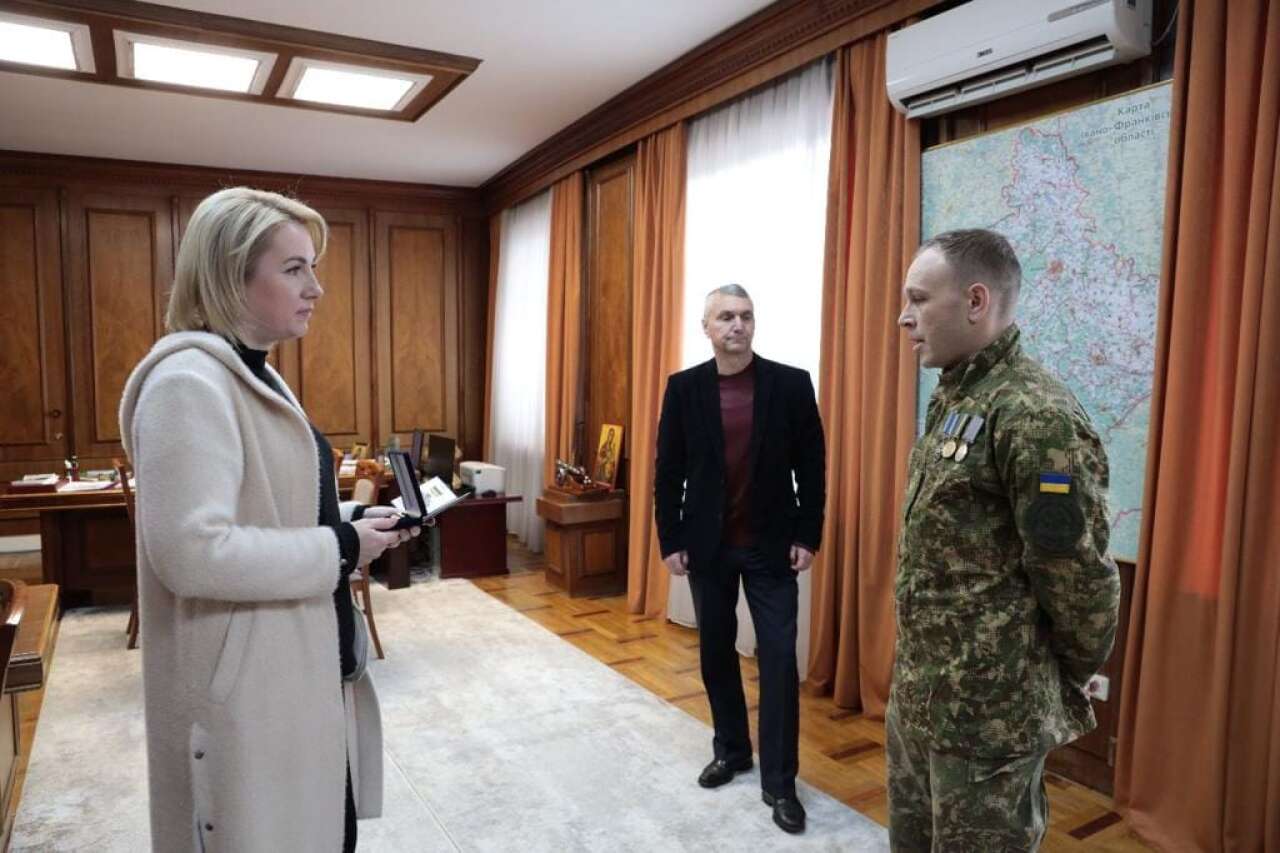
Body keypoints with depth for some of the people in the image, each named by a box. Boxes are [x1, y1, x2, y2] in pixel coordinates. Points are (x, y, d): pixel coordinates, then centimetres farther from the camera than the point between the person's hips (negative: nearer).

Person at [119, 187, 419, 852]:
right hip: (246, 688, -9)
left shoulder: (253, 375, 12)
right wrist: (341, 549, -20)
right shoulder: (190, 380, -20)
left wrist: (352, 522, 1)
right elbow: (193, 552, -29)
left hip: (301, 670, 10)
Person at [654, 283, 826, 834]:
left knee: (779, 659, 1)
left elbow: (812, 466, -2)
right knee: (716, 652, 14)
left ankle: (779, 781, 14)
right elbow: (668, 471, 1)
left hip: (771, 545, -1)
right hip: (707, 545, 2)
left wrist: (808, 536, -5)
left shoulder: (791, 384, -5)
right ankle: (731, 749, 34)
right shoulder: (684, 388, -2)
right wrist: (670, 541, -2)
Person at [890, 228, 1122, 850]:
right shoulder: (952, 399, 7)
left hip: (990, 712, -8)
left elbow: (1080, 574, -19)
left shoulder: (1034, 415, -22)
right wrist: (914, 678, 15)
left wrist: (1067, 684, -3)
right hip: (915, 694, 9)